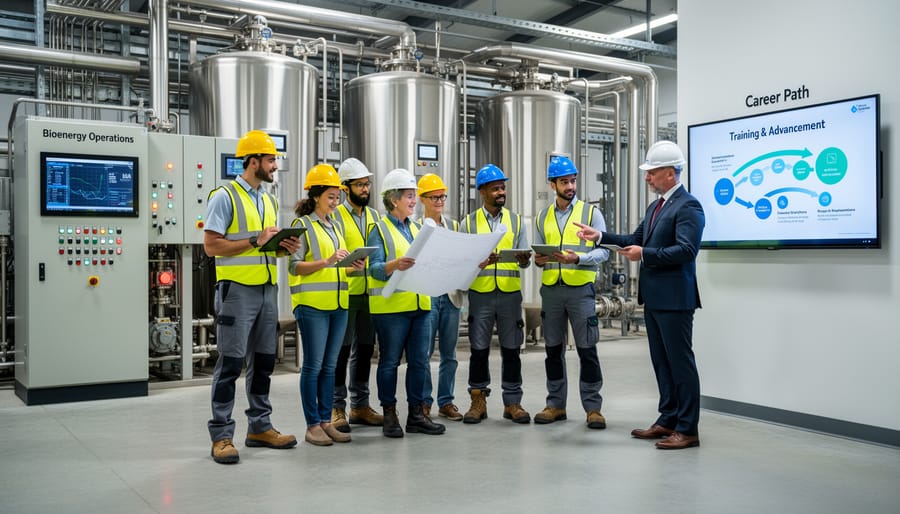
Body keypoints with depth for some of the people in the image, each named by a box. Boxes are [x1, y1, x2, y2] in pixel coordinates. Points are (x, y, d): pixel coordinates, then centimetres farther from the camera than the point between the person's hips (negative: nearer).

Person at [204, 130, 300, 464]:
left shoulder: (269, 201, 17)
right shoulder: (225, 197, -6)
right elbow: (211, 245, -12)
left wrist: (284, 248, 2)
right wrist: (255, 240, -17)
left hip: (267, 289, 7)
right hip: (237, 289, -7)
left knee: (263, 360, 11)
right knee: (231, 362, -4)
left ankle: (259, 427, 22)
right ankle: (221, 435, 4)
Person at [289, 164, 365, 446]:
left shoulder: (335, 226, 17)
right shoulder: (302, 225, -3)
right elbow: (295, 266, -11)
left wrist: (353, 266, 2)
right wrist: (327, 261, -22)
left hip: (338, 303, 7)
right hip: (312, 304, -7)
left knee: (329, 365, 9)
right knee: (313, 365, -3)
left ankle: (326, 421, 15)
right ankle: (312, 425, 5)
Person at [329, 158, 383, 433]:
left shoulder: (374, 215, 14)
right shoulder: (336, 216, -4)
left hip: (369, 294, 6)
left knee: (365, 349, 11)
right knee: (341, 350, -2)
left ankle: (360, 405, 21)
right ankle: (337, 408, 6)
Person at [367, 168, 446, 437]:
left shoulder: (416, 228, 17)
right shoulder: (379, 230, -3)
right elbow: (375, 269, -13)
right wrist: (395, 265, -32)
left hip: (420, 303, 6)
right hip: (390, 305, -6)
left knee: (419, 360, 7)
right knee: (390, 361, 2)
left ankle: (416, 414, 16)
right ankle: (390, 415, 12)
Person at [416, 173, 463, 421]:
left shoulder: (454, 226, 13)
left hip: (450, 294, 4)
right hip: (426, 295, -4)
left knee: (449, 353, 7)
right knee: (424, 352, -4)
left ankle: (446, 401, 17)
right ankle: (423, 401, 8)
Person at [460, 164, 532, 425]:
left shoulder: (516, 220, 10)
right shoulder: (468, 223, 5)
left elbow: (524, 259, 7)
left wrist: (524, 259, -16)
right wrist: (479, 262, -19)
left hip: (510, 293, 1)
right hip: (480, 294, -1)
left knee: (511, 350, 5)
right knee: (479, 350, 4)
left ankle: (512, 402, 15)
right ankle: (478, 401, 16)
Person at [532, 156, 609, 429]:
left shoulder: (591, 212, 2)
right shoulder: (542, 217, 13)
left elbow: (603, 251, -3)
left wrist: (578, 258, -19)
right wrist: (538, 260, -7)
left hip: (581, 289, -3)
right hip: (550, 289, 4)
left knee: (587, 350, -2)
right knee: (553, 349, 9)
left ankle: (593, 407, 7)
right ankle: (556, 404, 20)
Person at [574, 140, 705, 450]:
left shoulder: (688, 206, -13)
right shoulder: (656, 206, 16)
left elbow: (686, 250, -23)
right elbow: (637, 239, 21)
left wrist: (644, 254, -23)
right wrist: (600, 236, 13)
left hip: (674, 299, -10)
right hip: (653, 297, 10)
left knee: (680, 362, -2)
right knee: (661, 362, 15)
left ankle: (687, 429, 6)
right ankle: (668, 420, 25)